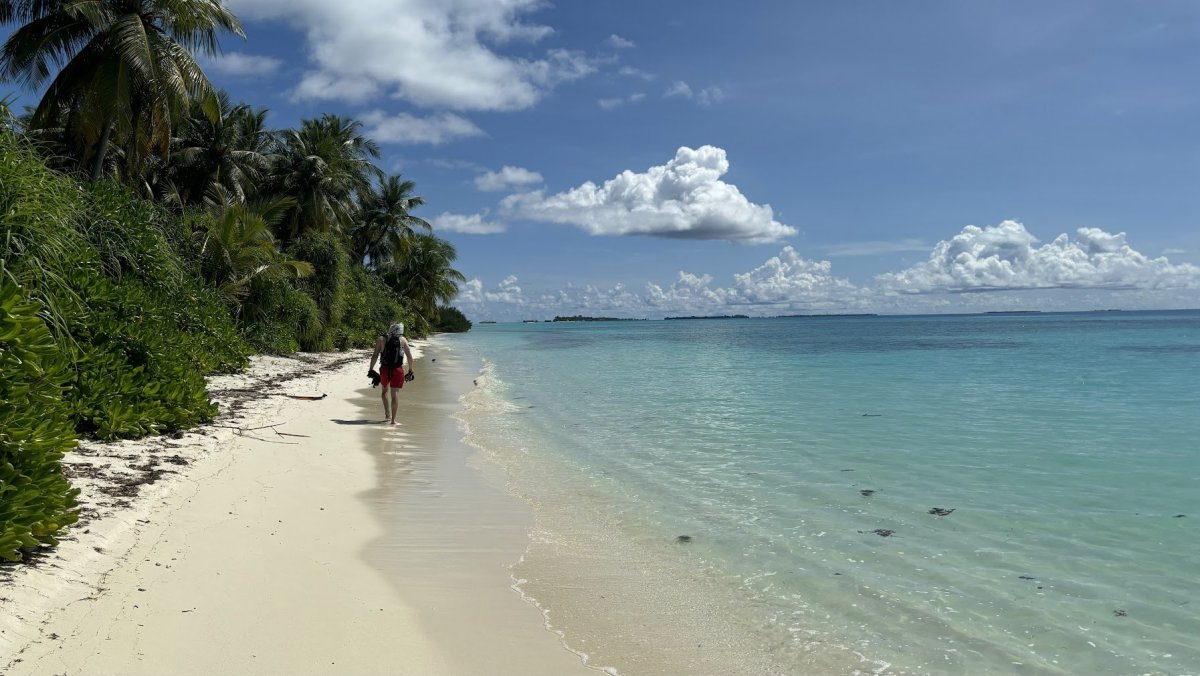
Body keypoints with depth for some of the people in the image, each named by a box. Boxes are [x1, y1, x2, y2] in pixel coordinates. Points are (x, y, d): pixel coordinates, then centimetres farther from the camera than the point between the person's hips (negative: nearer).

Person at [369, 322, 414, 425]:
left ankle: (387, 414, 20)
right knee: (395, 394, 2)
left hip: (385, 369, 1)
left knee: (385, 391, 23)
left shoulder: (381, 339, 1)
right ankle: (393, 419, -1)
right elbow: (409, 356, 4)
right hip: (397, 370, -1)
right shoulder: (402, 340, 4)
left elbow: (375, 356, -4)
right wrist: (410, 371, 13)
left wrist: (371, 369, 2)